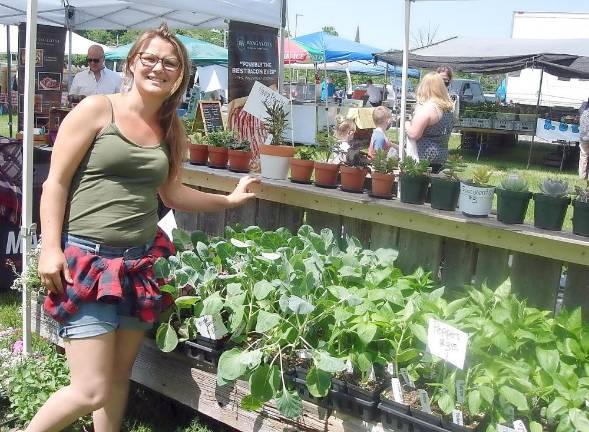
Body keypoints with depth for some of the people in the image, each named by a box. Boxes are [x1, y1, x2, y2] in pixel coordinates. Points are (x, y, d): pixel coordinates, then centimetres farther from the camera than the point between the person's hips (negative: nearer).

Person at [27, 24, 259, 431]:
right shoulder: (96, 110, -5)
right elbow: (56, 183, -6)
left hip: (141, 263, 5)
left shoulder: (172, 129, 10)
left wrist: (229, 199, 16)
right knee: (92, 391, -6)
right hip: (86, 259, -5)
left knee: (121, 376, 14)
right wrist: (50, 248, -13)